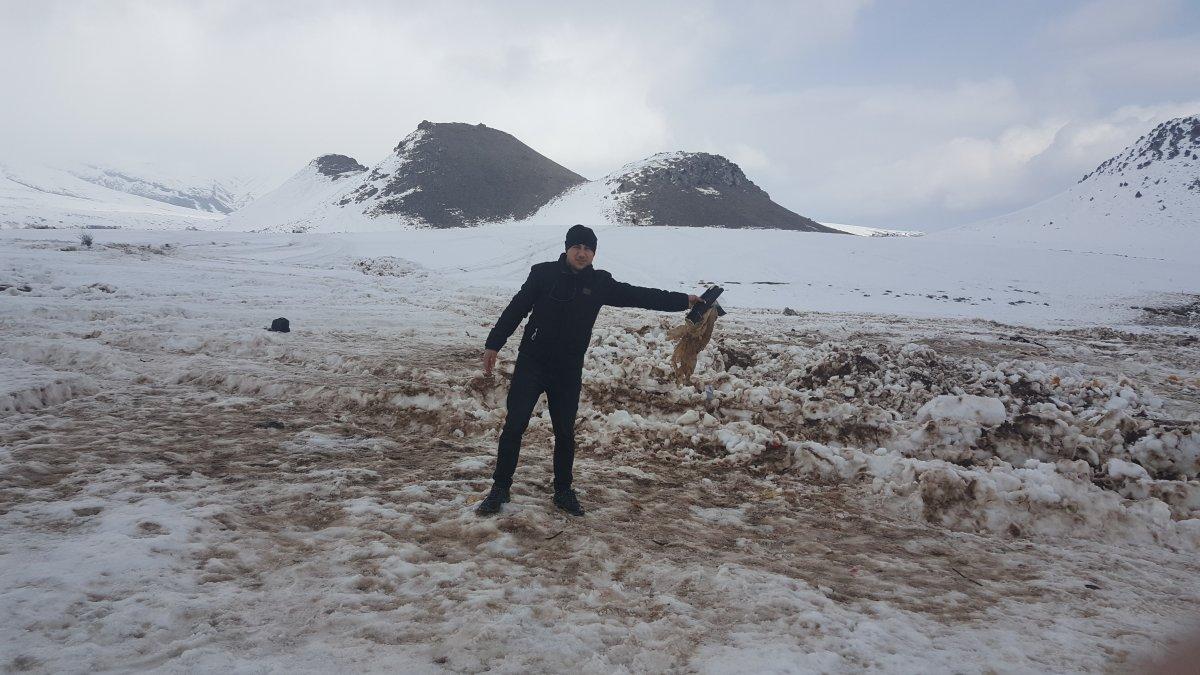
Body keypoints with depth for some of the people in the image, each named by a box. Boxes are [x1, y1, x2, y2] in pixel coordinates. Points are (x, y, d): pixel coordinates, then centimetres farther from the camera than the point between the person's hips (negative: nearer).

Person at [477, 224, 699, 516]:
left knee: (565, 432, 10)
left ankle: (563, 491, 25)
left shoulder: (600, 283, 0)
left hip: (568, 372, 2)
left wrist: (685, 300, 0)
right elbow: (516, 309, -2)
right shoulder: (544, 273, -6)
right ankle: (500, 488, 13)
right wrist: (493, 344, -3)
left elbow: (639, 295, 2)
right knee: (514, 426, -2)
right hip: (531, 363, -2)